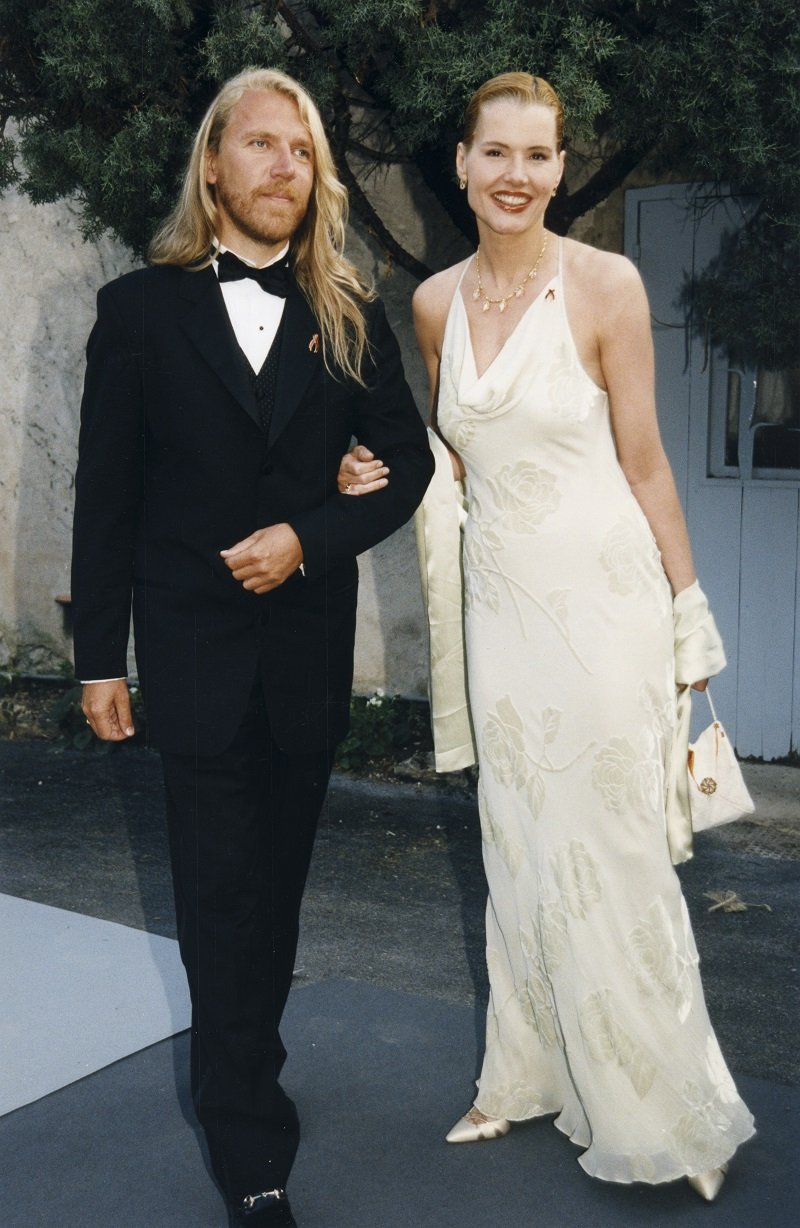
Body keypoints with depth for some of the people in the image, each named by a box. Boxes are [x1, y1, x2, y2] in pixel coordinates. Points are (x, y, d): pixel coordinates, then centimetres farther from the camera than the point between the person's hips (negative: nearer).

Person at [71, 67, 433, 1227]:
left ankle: (240, 1067, 37)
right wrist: (99, 654, -2)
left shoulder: (350, 315, 2)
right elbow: (105, 493, -1)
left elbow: (407, 462, 5)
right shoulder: (141, 308, -2)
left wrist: (310, 540, -12)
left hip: (309, 635, 3)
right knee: (222, 892, -1)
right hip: (193, 640, -2)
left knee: (278, 877, 16)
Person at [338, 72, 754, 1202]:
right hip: (500, 598, 5)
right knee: (518, 849, 14)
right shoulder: (437, 302, 6)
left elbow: (643, 461, -5)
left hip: (601, 596, -5)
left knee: (607, 853, 1)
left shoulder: (606, 284, -9)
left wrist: (690, 616, -3)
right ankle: (531, 1077, 32)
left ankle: (665, 1112, 20)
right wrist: (382, 476, -1)